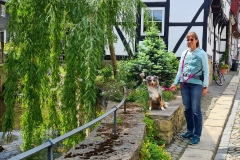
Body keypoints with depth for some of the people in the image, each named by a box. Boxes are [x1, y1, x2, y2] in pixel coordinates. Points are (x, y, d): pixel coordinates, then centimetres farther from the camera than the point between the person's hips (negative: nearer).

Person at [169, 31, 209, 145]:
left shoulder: (202, 53, -2)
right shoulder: (184, 53, 11)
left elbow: (206, 71, -2)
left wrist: (205, 86, -7)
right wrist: (175, 83, 12)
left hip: (196, 84, -5)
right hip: (184, 84, 5)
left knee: (196, 110, -4)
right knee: (187, 109, 11)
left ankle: (197, 135, 3)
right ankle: (190, 131, 24)